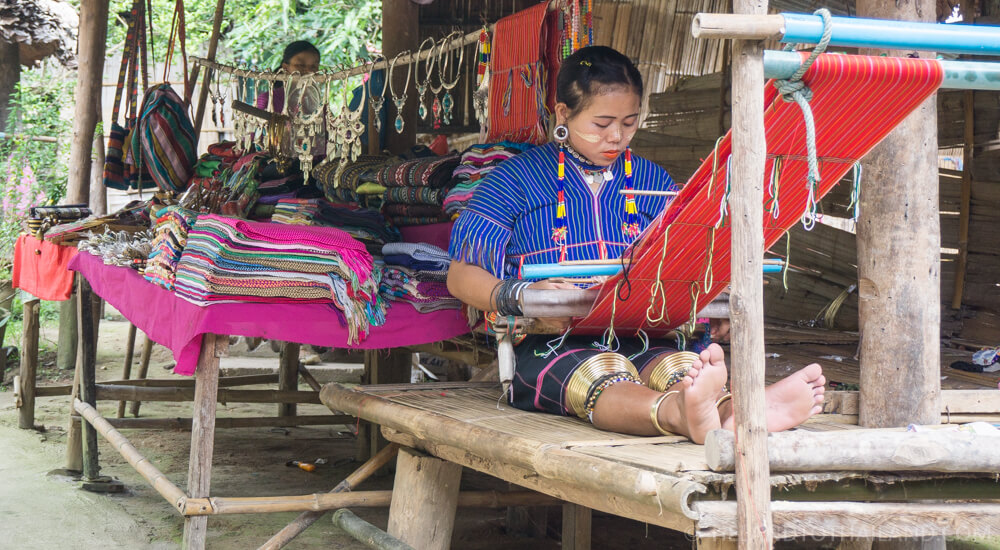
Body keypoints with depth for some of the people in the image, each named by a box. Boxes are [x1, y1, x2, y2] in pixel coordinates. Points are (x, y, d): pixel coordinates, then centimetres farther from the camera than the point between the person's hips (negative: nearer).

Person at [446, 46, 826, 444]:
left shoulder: (652, 181, 21)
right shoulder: (518, 178, 10)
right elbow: (461, 276, 5)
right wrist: (525, 296, -16)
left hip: (638, 338, 3)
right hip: (548, 346, -3)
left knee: (680, 365, -32)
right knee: (600, 374, -37)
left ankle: (732, 411, -64)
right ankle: (681, 413, -68)